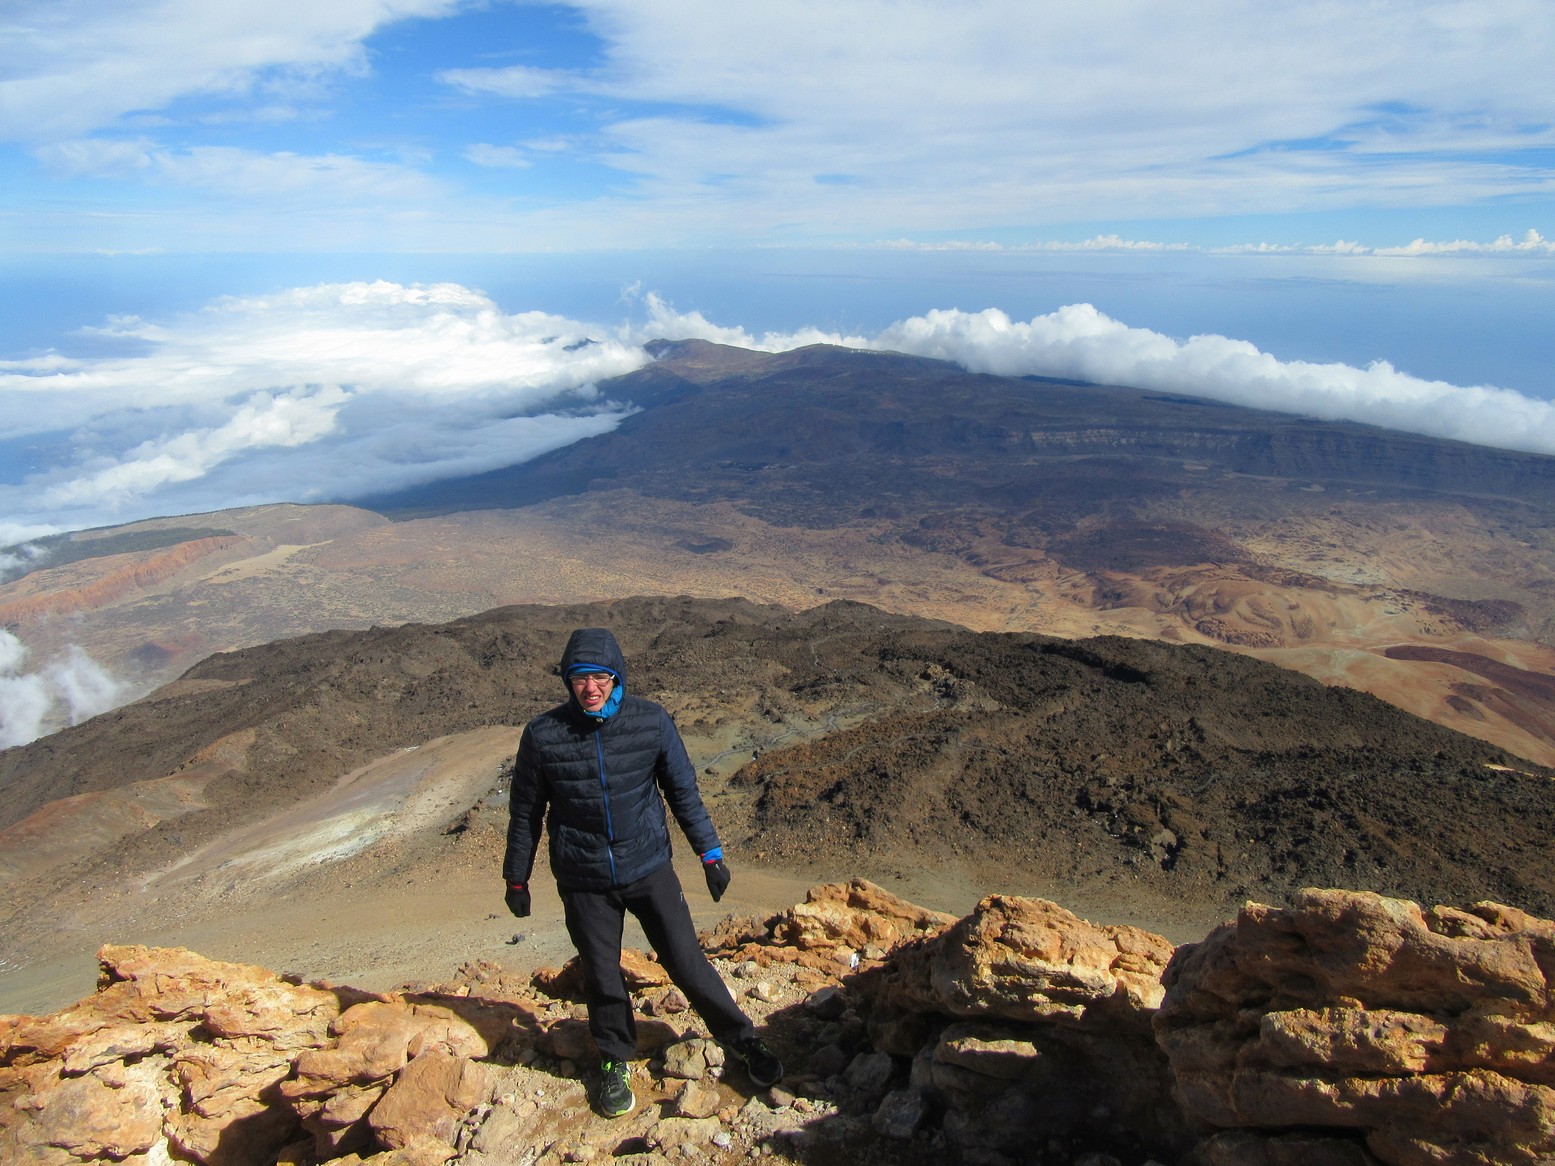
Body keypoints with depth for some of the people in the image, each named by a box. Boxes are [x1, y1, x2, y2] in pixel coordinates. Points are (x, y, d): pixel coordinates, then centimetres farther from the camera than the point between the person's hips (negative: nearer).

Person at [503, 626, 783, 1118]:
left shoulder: (652, 721, -12)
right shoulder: (542, 736, -13)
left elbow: (683, 791, 0)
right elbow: (525, 812, 1)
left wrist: (711, 855, 3)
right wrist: (516, 879, 9)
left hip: (650, 869, 0)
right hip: (584, 883, 0)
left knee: (687, 962, 6)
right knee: (601, 977, 14)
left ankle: (743, 1041, 28)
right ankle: (614, 1061, 40)